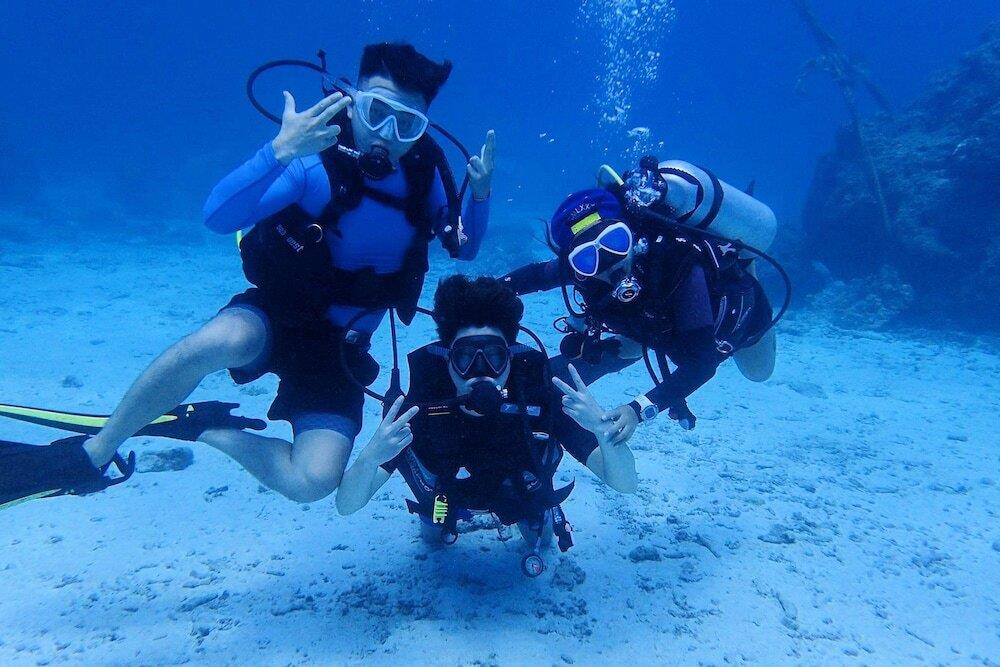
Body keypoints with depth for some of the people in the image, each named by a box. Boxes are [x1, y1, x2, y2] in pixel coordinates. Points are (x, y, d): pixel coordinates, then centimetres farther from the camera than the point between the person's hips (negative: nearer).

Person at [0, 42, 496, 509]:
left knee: (314, 481, -18)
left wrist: (479, 194, -12)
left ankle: (203, 430, 9)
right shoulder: (316, 159, -18)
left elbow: (465, 251, 8)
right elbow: (218, 216, -29)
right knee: (220, 343, -39)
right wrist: (279, 151, -44)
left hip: (339, 350, 3)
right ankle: (95, 450, -14)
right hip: (277, 314, -2)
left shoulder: (425, 175, -6)